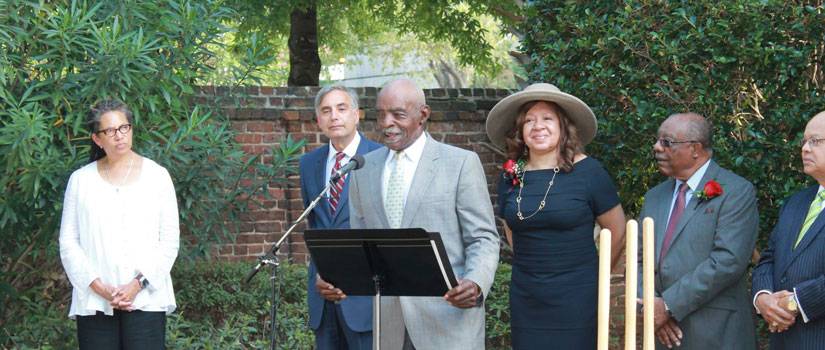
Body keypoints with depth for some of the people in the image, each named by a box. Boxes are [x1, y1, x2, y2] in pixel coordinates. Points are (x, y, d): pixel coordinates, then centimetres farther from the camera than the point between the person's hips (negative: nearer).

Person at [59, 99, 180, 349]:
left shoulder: (157, 176, 6)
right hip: (94, 304, 1)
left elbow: (169, 240, 3)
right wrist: (100, 287, -8)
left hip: (145, 299, -1)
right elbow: (68, 242, 5)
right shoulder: (81, 180, 9)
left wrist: (138, 284, -10)